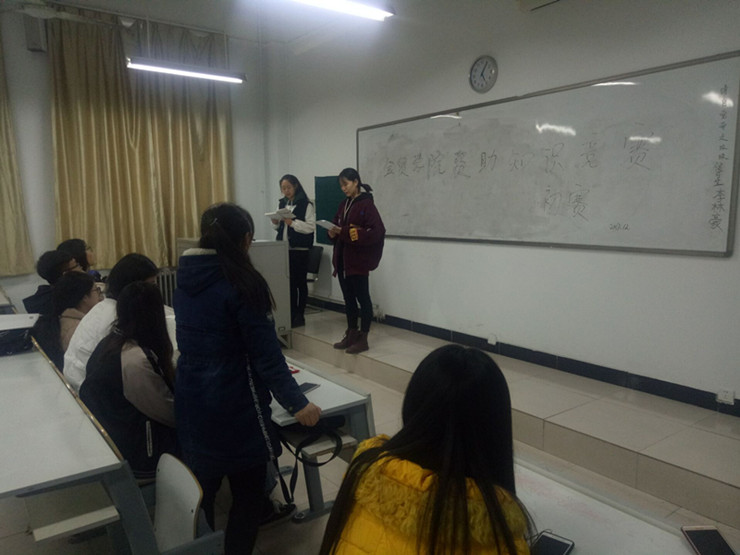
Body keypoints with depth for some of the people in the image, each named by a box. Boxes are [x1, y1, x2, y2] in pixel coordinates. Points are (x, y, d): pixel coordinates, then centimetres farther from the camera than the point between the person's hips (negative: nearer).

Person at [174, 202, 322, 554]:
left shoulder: (186, 277, 4)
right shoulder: (241, 282, -19)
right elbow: (266, 352, -20)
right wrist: (296, 403, -13)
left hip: (191, 400, 7)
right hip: (234, 408, -7)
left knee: (201, 491, 21)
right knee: (248, 496, 12)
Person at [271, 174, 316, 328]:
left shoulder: (306, 204, -7)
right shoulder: (281, 203, 13)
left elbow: (311, 227, -13)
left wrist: (292, 222, -20)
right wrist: (276, 222, -1)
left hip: (299, 249, -5)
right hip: (283, 247, 6)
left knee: (300, 282, 2)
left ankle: (299, 315, 11)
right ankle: (291, 313, 18)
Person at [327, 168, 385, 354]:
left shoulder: (367, 204, -10)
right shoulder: (343, 205, 13)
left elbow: (376, 232, -19)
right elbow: (337, 226, 20)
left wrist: (345, 232, -23)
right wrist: (333, 232, -6)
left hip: (358, 261, -8)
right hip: (343, 259, 8)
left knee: (363, 298, 1)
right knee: (348, 298, 13)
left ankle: (363, 339, 8)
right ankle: (352, 335, 24)